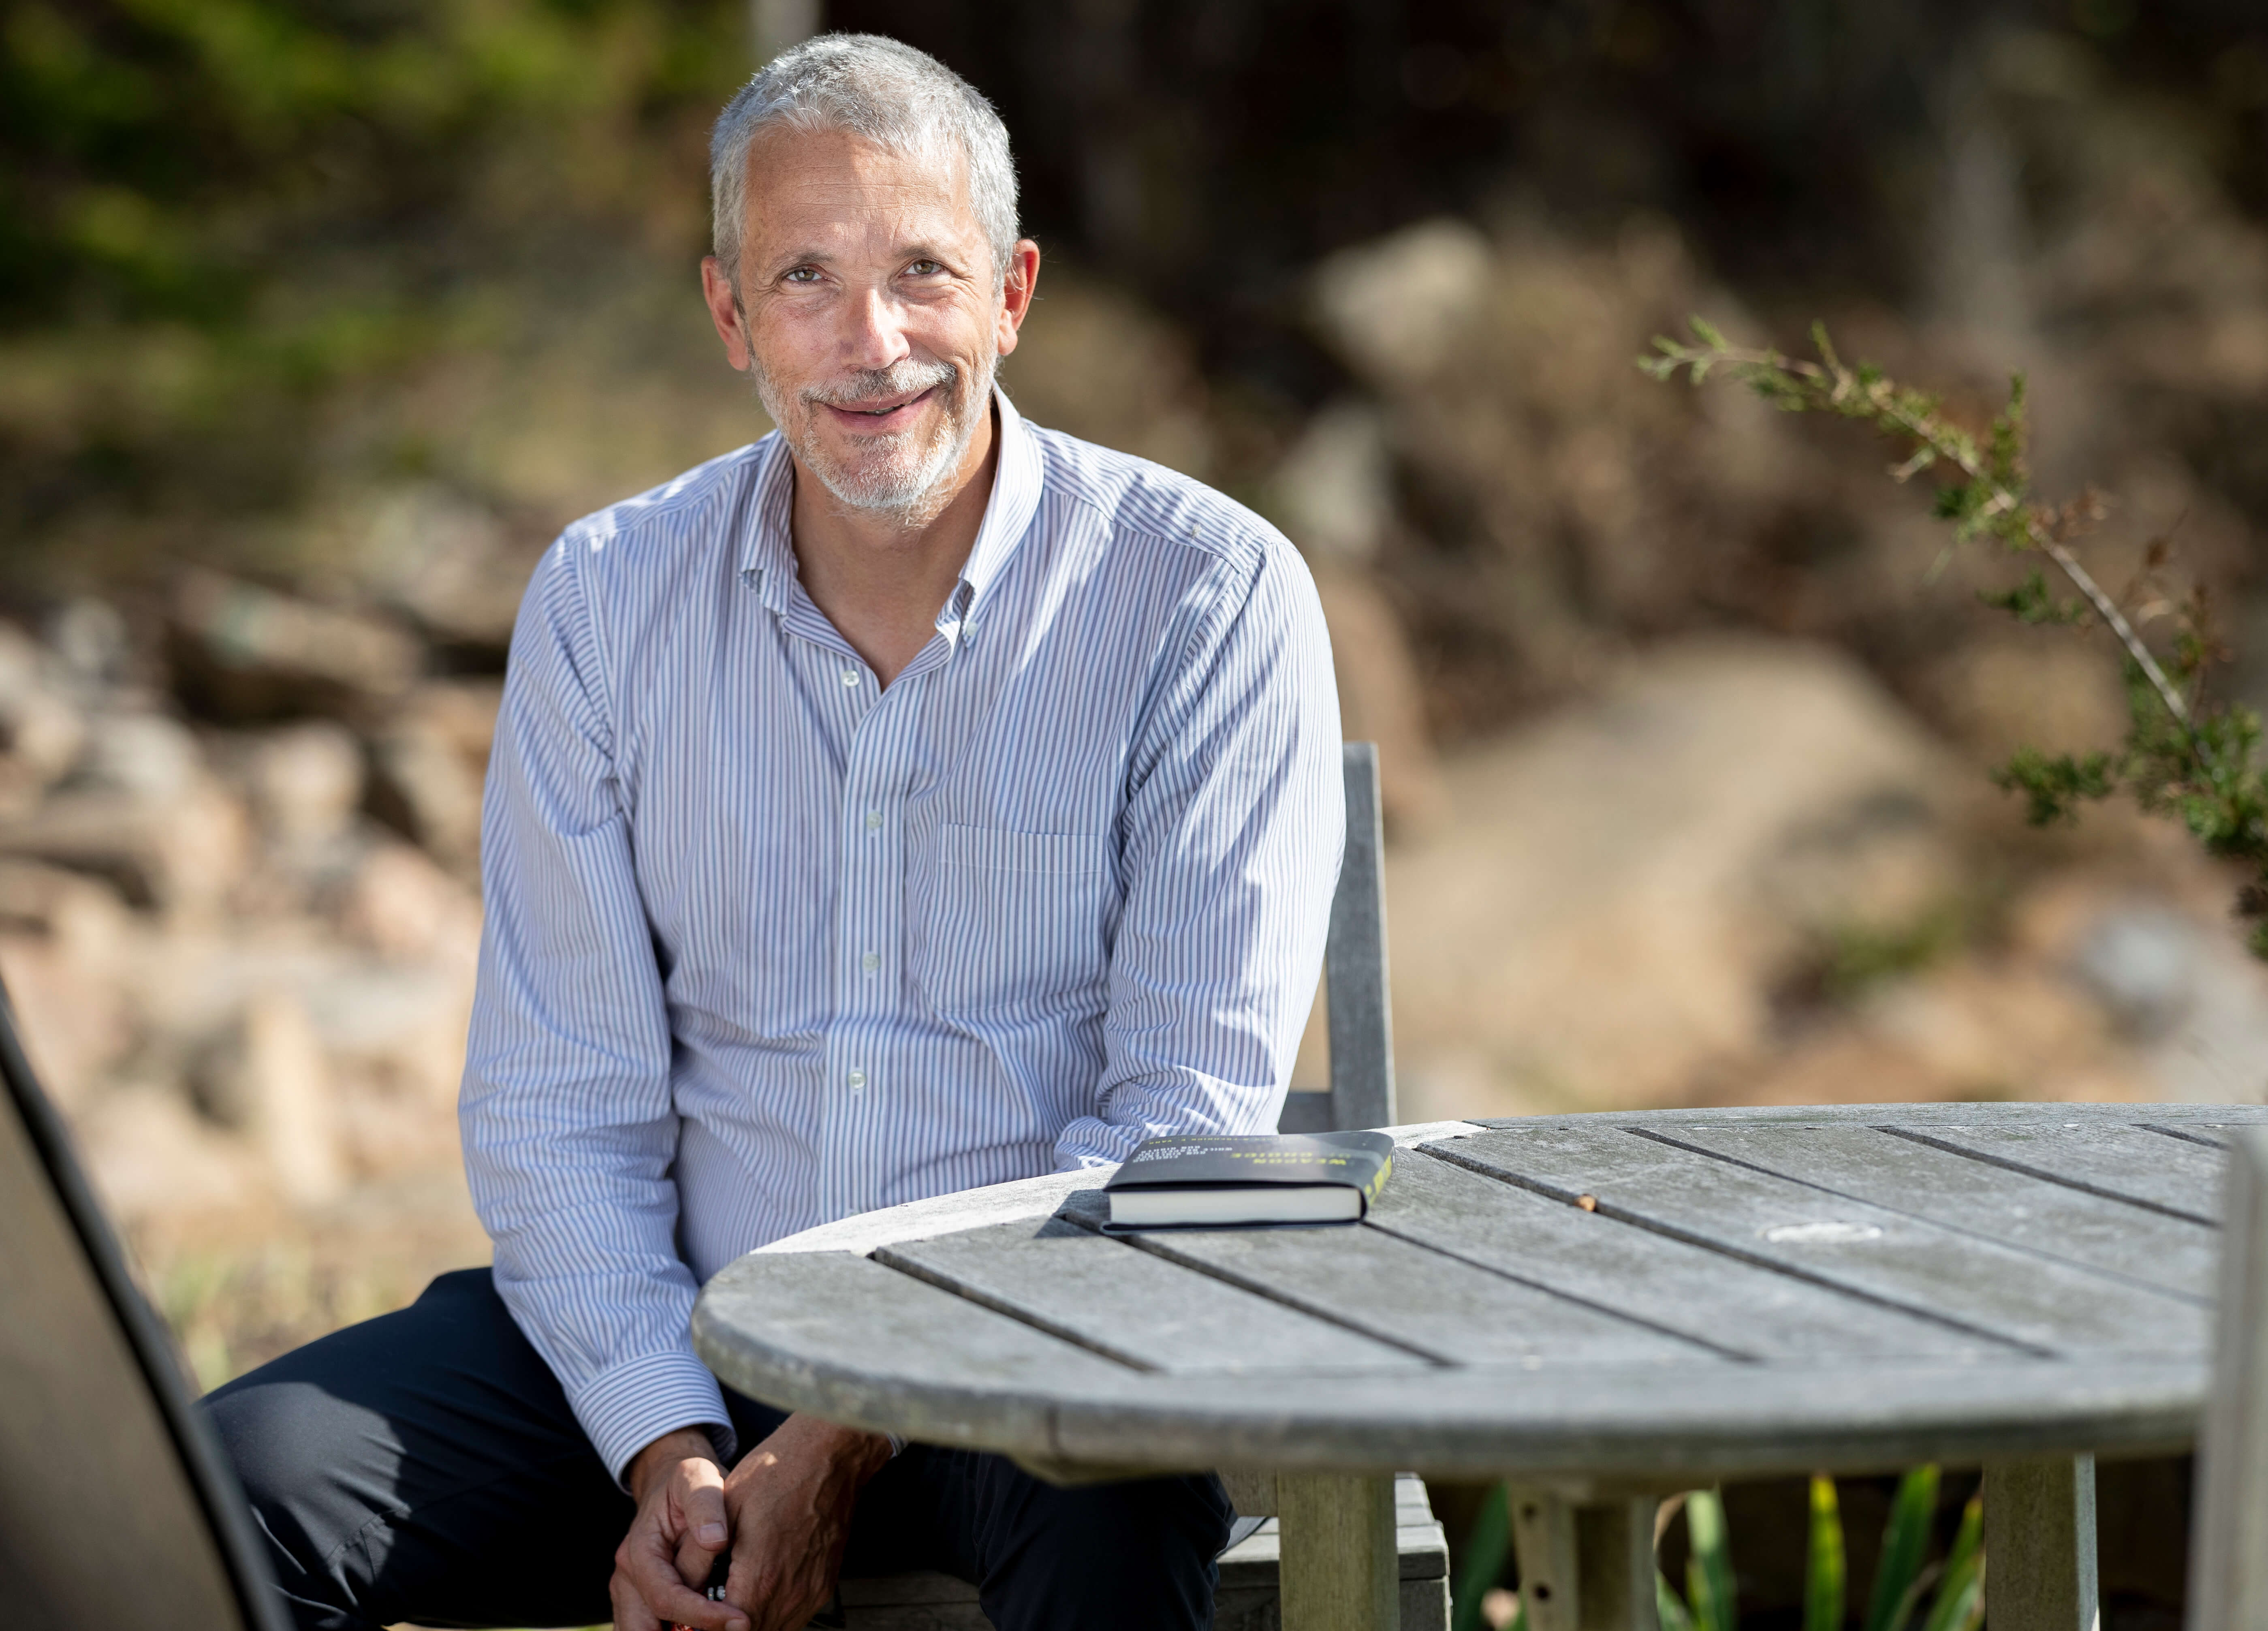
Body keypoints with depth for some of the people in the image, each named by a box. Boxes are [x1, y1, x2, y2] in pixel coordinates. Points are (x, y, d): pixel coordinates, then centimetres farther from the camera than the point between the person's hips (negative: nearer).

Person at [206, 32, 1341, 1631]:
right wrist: (665, 1446, -13)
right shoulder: (605, 599, 5)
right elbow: (557, 1101, 4)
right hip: (677, 1334, 3)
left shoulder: (1211, 593, -5)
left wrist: (854, 1439, -18)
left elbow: (1193, 1115, -9)